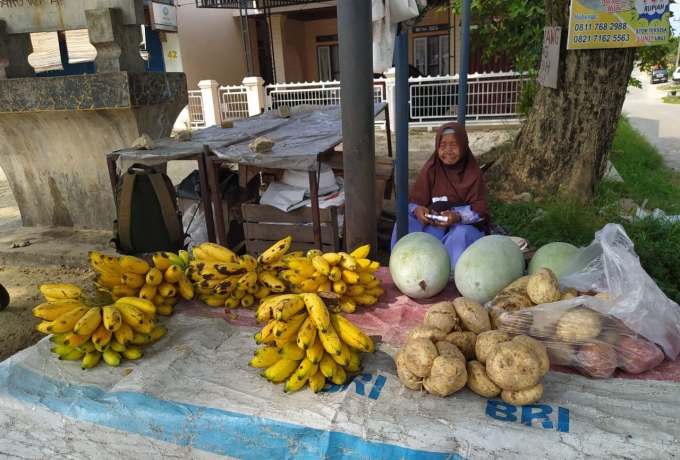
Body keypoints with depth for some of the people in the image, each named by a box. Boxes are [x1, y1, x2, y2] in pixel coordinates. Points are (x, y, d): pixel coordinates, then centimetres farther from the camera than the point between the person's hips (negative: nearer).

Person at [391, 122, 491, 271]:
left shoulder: (473, 173, -7)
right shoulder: (430, 169, -2)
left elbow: (479, 210, -12)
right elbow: (413, 202, -5)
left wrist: (457, 217, -34)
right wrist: (418, 210, -31)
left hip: (466, 224, -2)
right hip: (436, 224, 2)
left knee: (461, 234, -38)